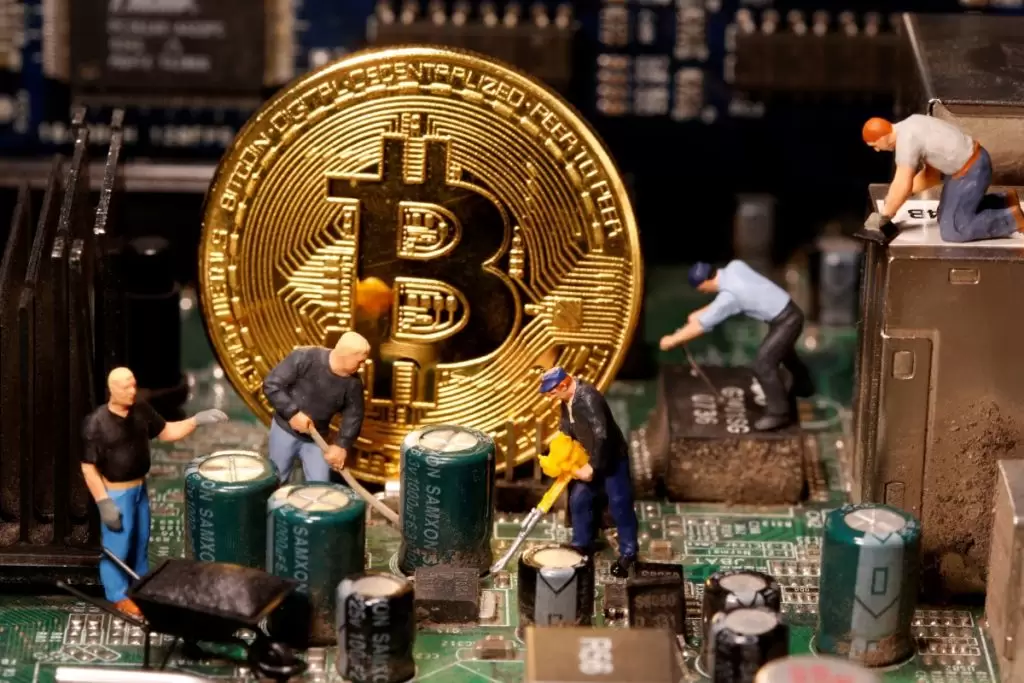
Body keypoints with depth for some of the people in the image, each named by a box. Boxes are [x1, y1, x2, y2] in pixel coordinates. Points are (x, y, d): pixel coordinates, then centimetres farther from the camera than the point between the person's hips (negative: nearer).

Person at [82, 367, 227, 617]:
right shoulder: (97, 423, -24)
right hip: (115, 493, -7)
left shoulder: (141, 410, -6)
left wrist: (196, 420, -8)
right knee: (117, 544, 7)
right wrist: (104, 503, -20)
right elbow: (88, 467, -20)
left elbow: (166, 432, 7)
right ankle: (119, 596, 25)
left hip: (140, 488, 7)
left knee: (140, 539, 22)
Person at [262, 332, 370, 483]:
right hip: (285, 430, -3)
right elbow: (271, 384, -22)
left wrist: (342, 445, -15)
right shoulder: (304, 358, -25)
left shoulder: (353, 383, -14)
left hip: (316, 438, 3)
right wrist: (293, 412, -28)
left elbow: (353, 416, -1)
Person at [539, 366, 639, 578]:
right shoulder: (567, 399, -1)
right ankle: (582, 545, 28)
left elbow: (601, 435, -34)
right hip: (591, 458, 9)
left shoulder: (588, 398, -31)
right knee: (578, 500, 12)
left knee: (619, 505, 0)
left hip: (612, 458, -9)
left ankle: (628, 553, 11)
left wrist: (592, 467, -26)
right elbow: (566, 430, 14)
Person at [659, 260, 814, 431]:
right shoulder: (735, 266, -4)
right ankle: (803, 385, 59)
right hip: (788, 311, 10)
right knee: (781, 350, 34)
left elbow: (702, 325, -20)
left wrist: (673, 339, -10)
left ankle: (778, 413, 5)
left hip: (786, 321, -10)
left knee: (763, 365, -8)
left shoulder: (729, 295, -28)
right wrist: (701, 312, 14)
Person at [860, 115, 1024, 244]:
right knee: (947, 218, 20)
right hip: (970, 162, 10)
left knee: (952, 231, -9)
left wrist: (882, 217, -16)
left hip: (971, 171, -10)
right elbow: (933, 174, 15)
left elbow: (903, 187, -27)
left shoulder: (905, 141, -22)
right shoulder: (911, 127, 8)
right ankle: (1005, 201, 22)